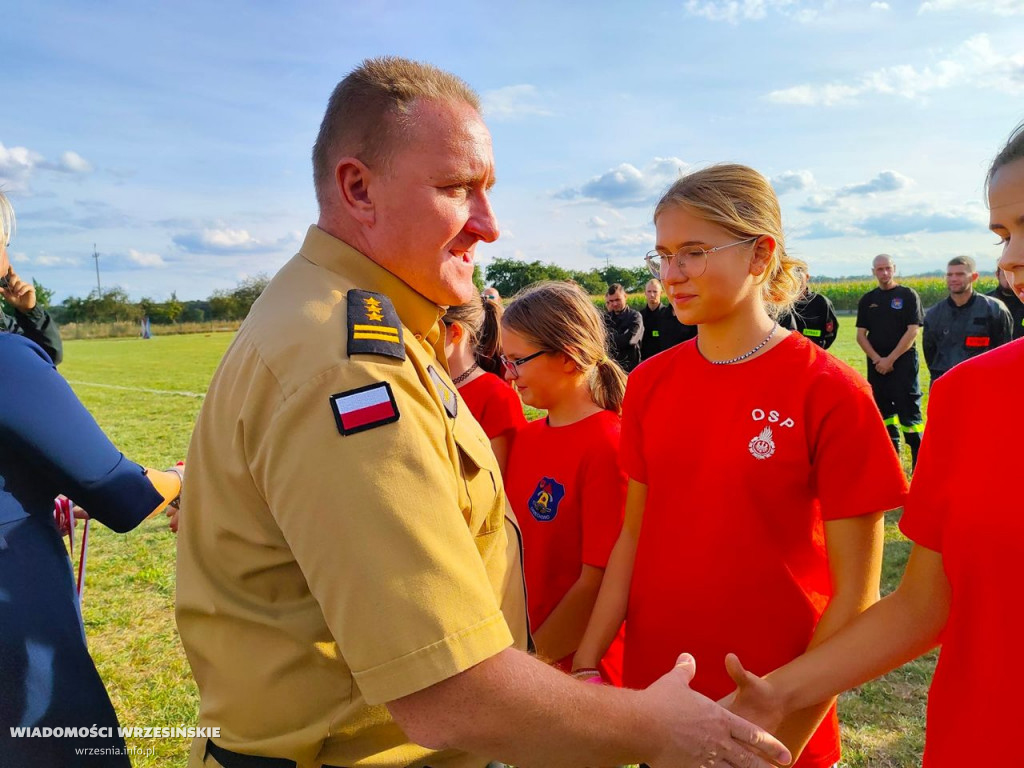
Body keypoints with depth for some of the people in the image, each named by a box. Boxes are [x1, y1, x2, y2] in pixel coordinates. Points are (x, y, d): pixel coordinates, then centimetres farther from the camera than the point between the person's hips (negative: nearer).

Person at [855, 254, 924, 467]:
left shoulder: (908, 295, 0)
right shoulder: (867, 300, 11)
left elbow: (912, 331, -7)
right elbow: (861, 335, 8)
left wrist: (890, 359, -12)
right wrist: (877, 359, -6)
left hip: (903, 362, -4)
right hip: (876, 364, 4)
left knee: (909, 410, -8)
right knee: (883, 410, 9)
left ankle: (920, 463, -2)